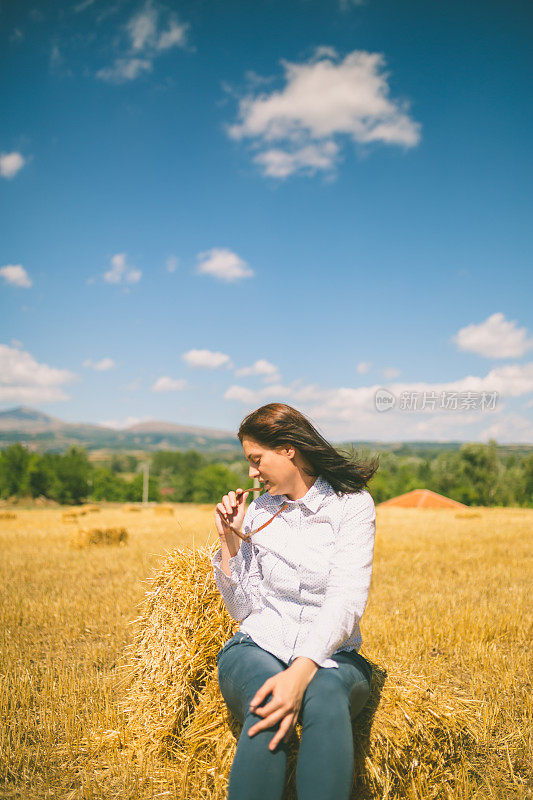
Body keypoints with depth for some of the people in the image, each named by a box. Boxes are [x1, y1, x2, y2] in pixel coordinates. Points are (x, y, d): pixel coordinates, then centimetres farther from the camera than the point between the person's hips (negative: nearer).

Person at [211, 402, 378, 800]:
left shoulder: (352, 503, -3)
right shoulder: (259, 511, 10)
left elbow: (346, 600, -17)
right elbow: (243, 610, 10)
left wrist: (303, 670, -32)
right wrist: (230, 542, -2)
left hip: (331, 656, -2)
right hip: (259, 648, 2)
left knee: (325, 695, -39)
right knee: (266, 707, -35)